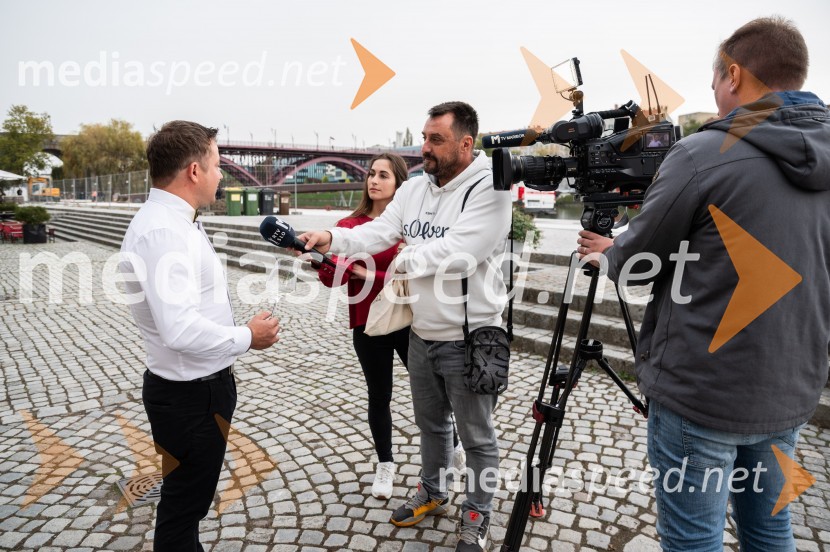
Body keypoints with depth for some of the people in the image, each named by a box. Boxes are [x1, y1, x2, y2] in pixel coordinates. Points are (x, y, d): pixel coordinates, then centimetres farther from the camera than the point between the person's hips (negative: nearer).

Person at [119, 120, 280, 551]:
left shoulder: (172, 221, 8)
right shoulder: (163, 230, -26)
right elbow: (181, 329, -34)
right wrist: (247, 337, -19)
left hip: (199, 385, 10)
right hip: (189, 394, -10)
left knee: (190, 498, 26)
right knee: (184, 504, 10)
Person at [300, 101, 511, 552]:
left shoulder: (489, 189, -17)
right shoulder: (413, 189, 5)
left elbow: (460, 252, -27)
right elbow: (379, 231, -3)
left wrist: (406, 259, -14)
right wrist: (332, 238, -20)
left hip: (470, 338, -7)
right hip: (422, 332, 7)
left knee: (476, 435, 11)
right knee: (430, 422, 24)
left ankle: (477, 514, 33)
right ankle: (432, 493, 47)